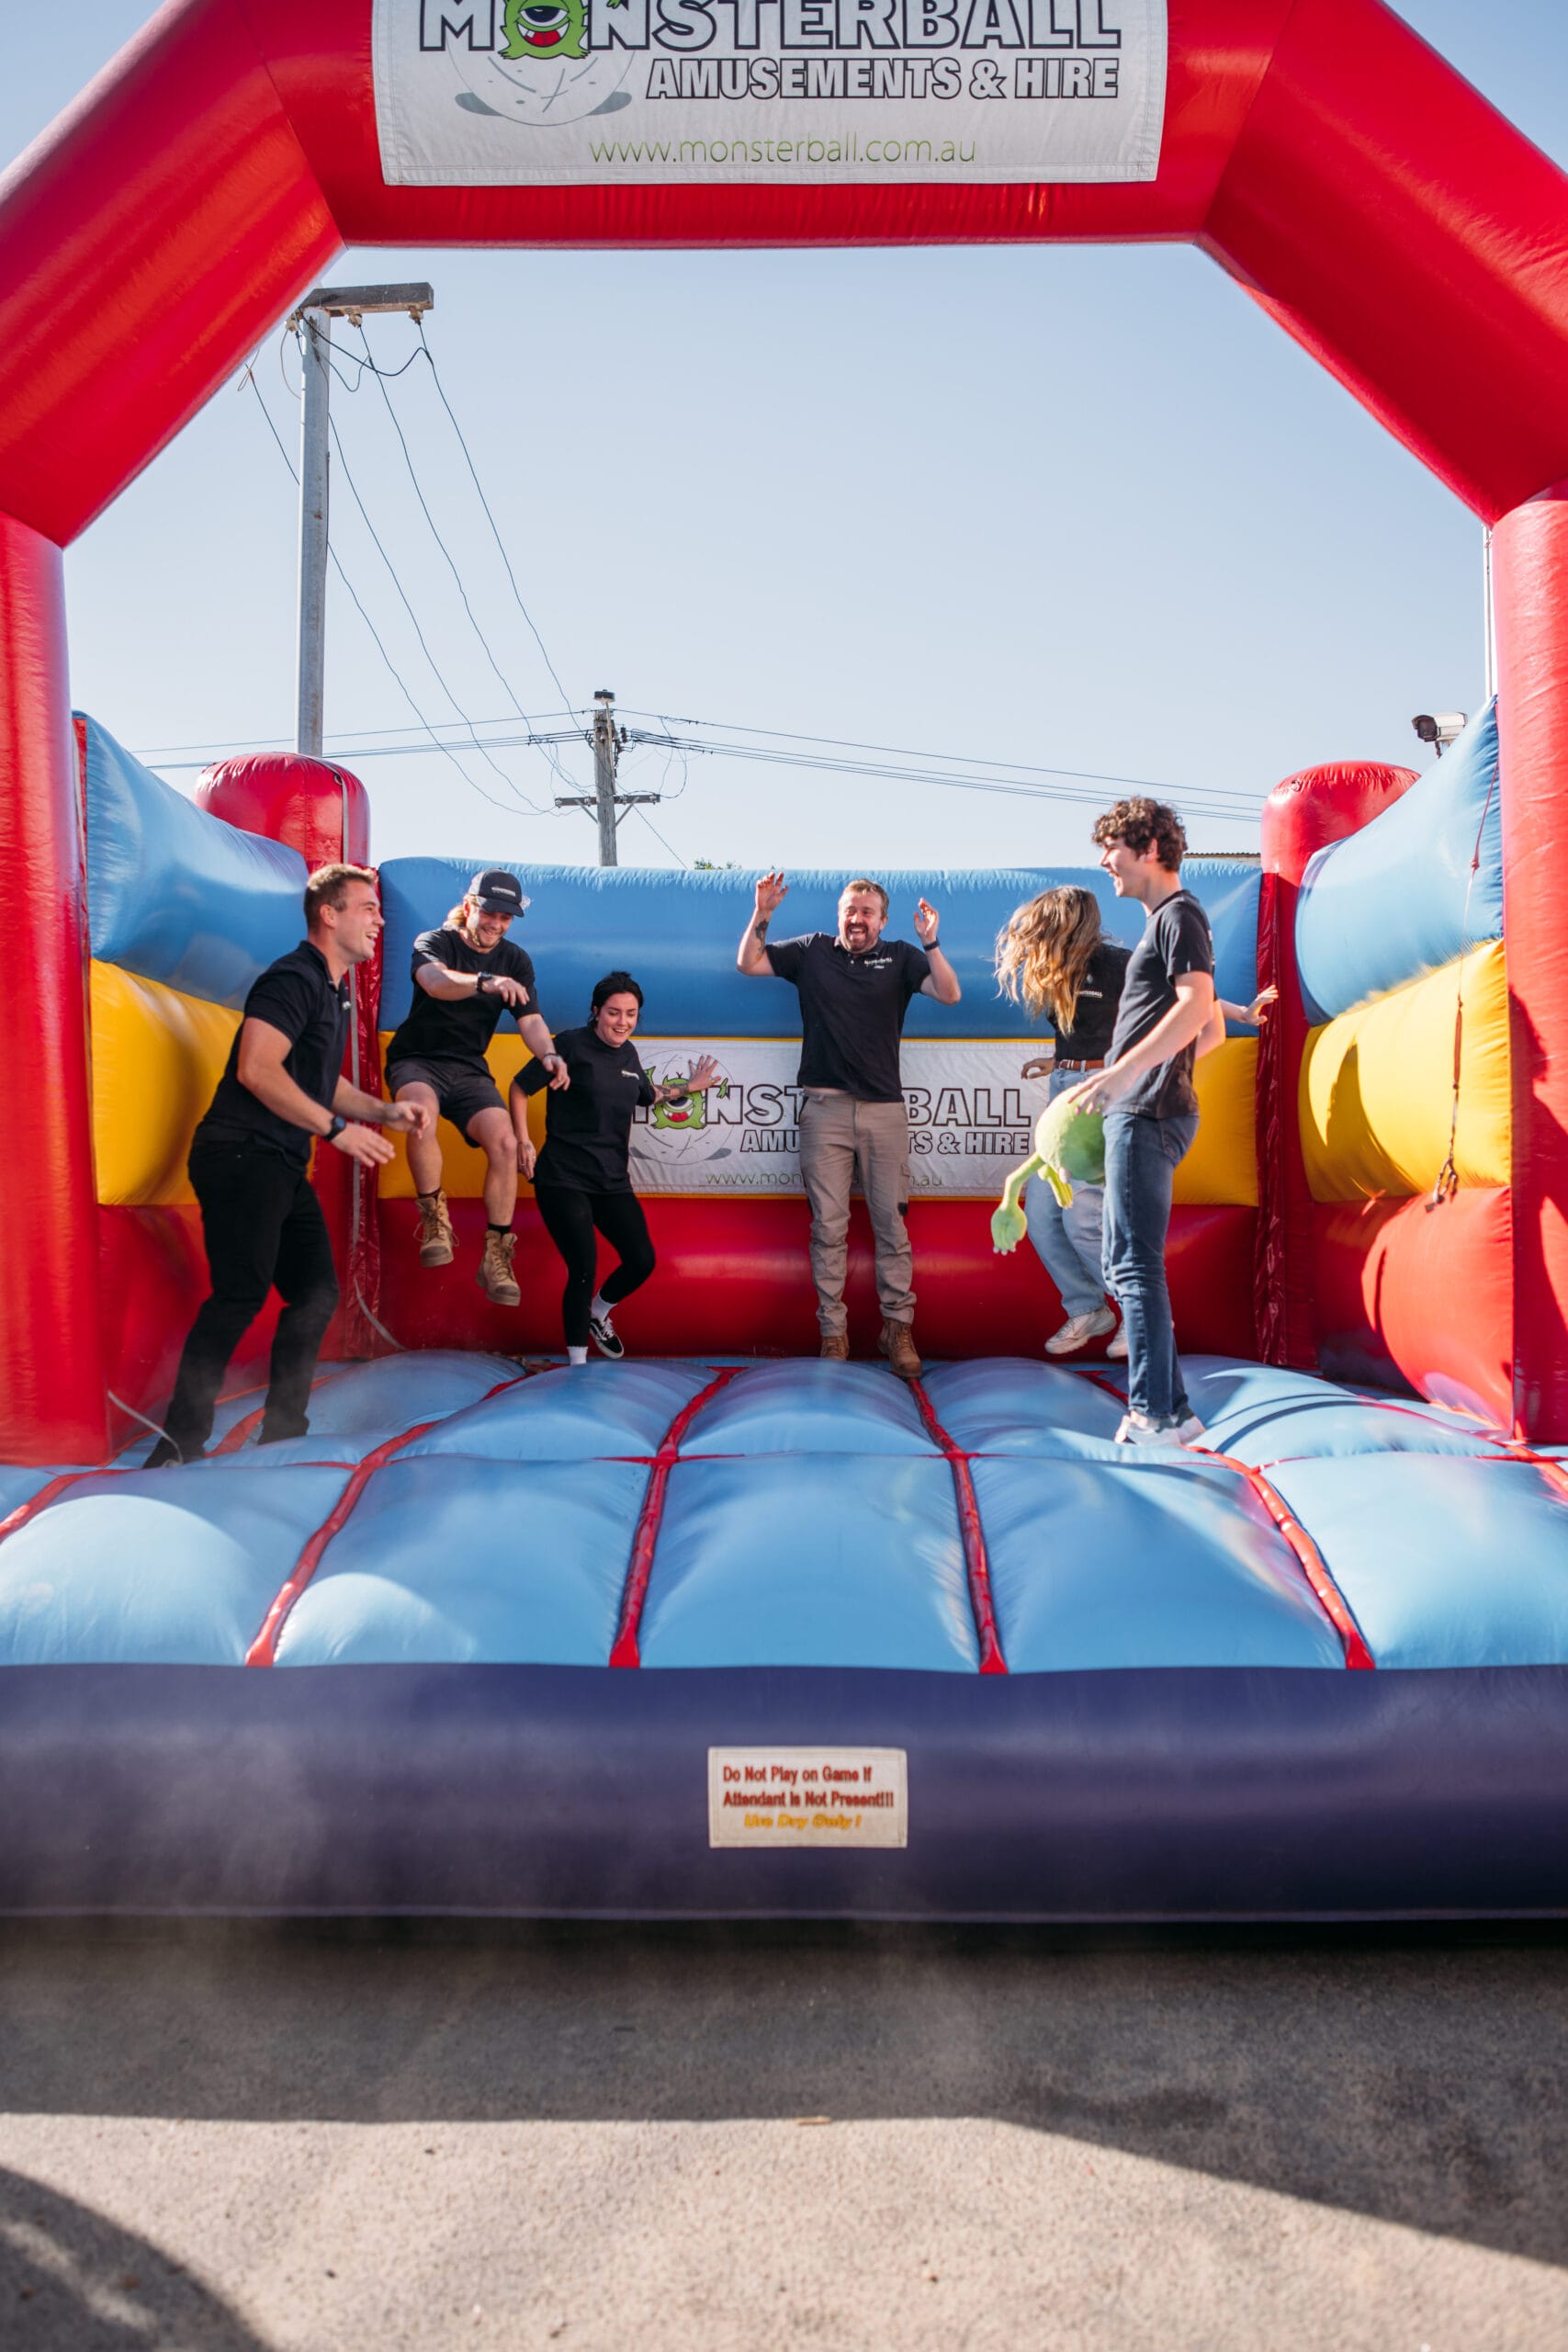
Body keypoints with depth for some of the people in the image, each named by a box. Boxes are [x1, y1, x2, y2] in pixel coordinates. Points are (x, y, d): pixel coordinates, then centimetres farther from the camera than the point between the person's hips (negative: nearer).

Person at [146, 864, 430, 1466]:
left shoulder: (333, 991, 21)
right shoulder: (293, 978, -11)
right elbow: (257, 1069, -23)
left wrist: (384, 1112, 16)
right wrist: (338, 1129, -19)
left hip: (283, 1167, 10)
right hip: (241, 1155, -10)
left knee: (316, 1294, 8)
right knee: (241, 1295, -16)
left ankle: (282, 1434, 17)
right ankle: (178, 1447, -11)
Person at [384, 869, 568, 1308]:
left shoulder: (516, 961, 7)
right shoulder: (434, 942, -6)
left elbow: (531, 1020, -3)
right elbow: (435, 982, -30)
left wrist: (548, 1055, -26)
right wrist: (485, 982, -51)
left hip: (468, 1069, 4)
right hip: (417, 1059, -4)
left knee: (505, 1144, -20)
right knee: (423, 1116, -37)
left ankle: (495, 1256, -8)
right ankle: (435, 1221, -18)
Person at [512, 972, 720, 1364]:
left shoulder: (628, 1053, 12)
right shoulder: (572, 1044, -8)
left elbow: (647, 1095, 33)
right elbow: (521, 1086, -4)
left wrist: (689, 1086, 29)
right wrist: (523, 1141, -11)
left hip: (612, 1181, 6)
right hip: (564, 1180, -6)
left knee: (642, 1261, 2)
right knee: (584, 1268, -11)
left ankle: (597, 1314, 32)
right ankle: (577, 1362, 5)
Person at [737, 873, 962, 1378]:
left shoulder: (900, 957, 7)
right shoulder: (813, 951, 10)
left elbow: (949, 994, -5)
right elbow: (748, 964, 10)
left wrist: (931, 943, -19)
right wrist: (761, 915, -4)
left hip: (885, 1108, 0)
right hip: (825, 1108, 0)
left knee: (891, 1221, 1)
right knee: (828, 1224, 1)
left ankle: (897, 1326, 9)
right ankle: (832, 1330, 7)